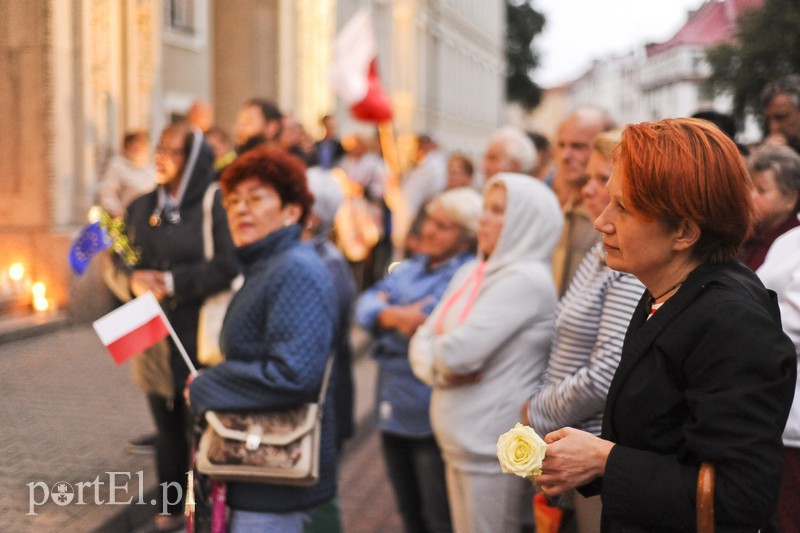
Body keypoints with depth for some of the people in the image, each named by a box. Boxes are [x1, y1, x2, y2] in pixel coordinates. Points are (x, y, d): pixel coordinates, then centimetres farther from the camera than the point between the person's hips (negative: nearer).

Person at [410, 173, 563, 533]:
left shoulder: (527, 279, -15)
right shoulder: (469, 274, 11)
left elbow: (461, 350, -22)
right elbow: (422, 342, 9)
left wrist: (437, 349, 0)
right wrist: (441, 368, -12)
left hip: (492, 450, -8)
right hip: (459, 444, 8)